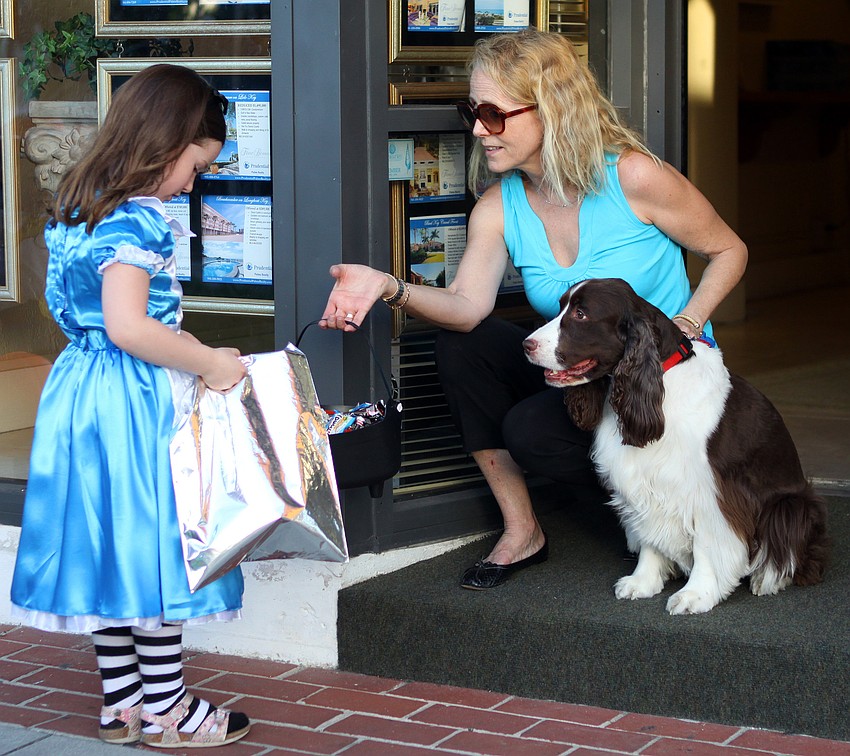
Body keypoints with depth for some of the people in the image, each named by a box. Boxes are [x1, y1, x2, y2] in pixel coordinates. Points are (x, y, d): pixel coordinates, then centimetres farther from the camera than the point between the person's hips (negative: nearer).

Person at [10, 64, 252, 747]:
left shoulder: (80, 206, 11)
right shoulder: (136, 218, -18)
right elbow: (128, 327, -26)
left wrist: (182, 349, 15)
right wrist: (207, 363, -15)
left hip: (84, 390, 9)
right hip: (135, 405, -9)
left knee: (110, 549, 14)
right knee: (156, 544, 1)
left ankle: (122, 701, 23)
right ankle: (165, 711, 11)